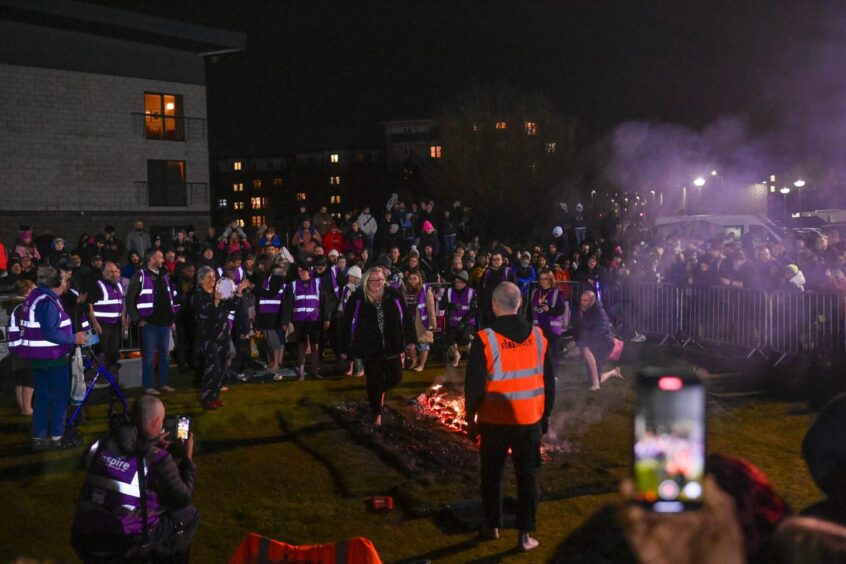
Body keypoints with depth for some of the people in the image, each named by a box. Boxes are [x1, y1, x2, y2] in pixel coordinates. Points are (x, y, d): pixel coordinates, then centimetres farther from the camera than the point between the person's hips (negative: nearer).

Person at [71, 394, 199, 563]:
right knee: (189, 515, 13)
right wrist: (188, 459, 12)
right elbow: (183, 499, 1)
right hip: (124, 546, -6)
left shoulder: (103, 442, 2)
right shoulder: (158, 460, -13)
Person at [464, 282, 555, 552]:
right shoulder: (538, 337, -2)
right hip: (530, 419, 2)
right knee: (527, 476, 9)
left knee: (492, 475, 15)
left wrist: (470, 418, 2)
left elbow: (473, 385, -11)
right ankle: (525, 535, 12)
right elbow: (549, 382, 5)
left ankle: (492, 526, 27)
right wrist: (545, 415, 16)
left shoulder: (485, 340, -14)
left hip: (495, 420, -2)